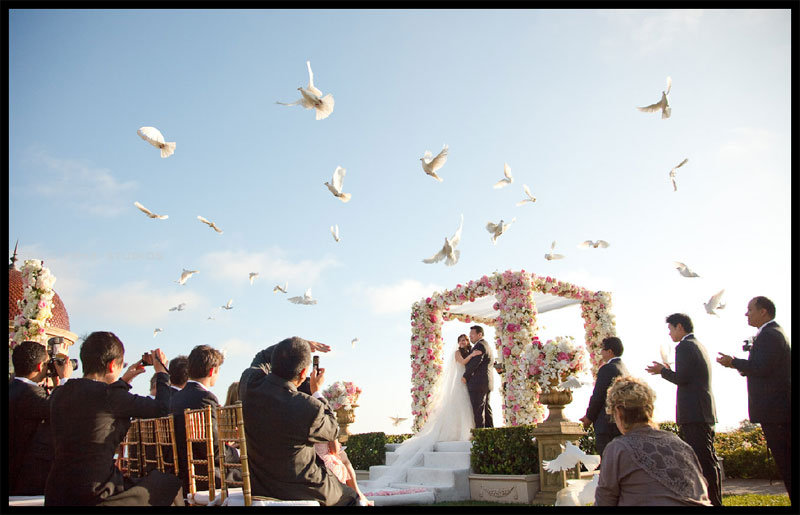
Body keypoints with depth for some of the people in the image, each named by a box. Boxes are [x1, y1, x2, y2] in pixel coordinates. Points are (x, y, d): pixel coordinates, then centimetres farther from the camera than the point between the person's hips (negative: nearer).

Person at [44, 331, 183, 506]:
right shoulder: (109, 395, -18)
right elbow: (160, 408, -7)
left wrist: (124, 380, 30)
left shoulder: (58, 394, 5)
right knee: (172, 485, 10)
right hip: (96, 496, -8)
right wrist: (161, 371, 8)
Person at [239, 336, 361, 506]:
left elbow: (261, 358, 13)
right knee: (351, 498, 23)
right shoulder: (309, 408, -29)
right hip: (298, 492, -6)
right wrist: (317, 392, 1)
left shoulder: (250, 383, -14)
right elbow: (332, 431, -5)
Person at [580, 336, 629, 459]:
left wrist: (589, 417, 1)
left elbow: (598, 396, -14)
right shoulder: (623, 368, 14)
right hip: (621, 424, 9)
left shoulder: (607, 369, -13)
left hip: (608, 425, -9)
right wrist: (590, 415, 17)